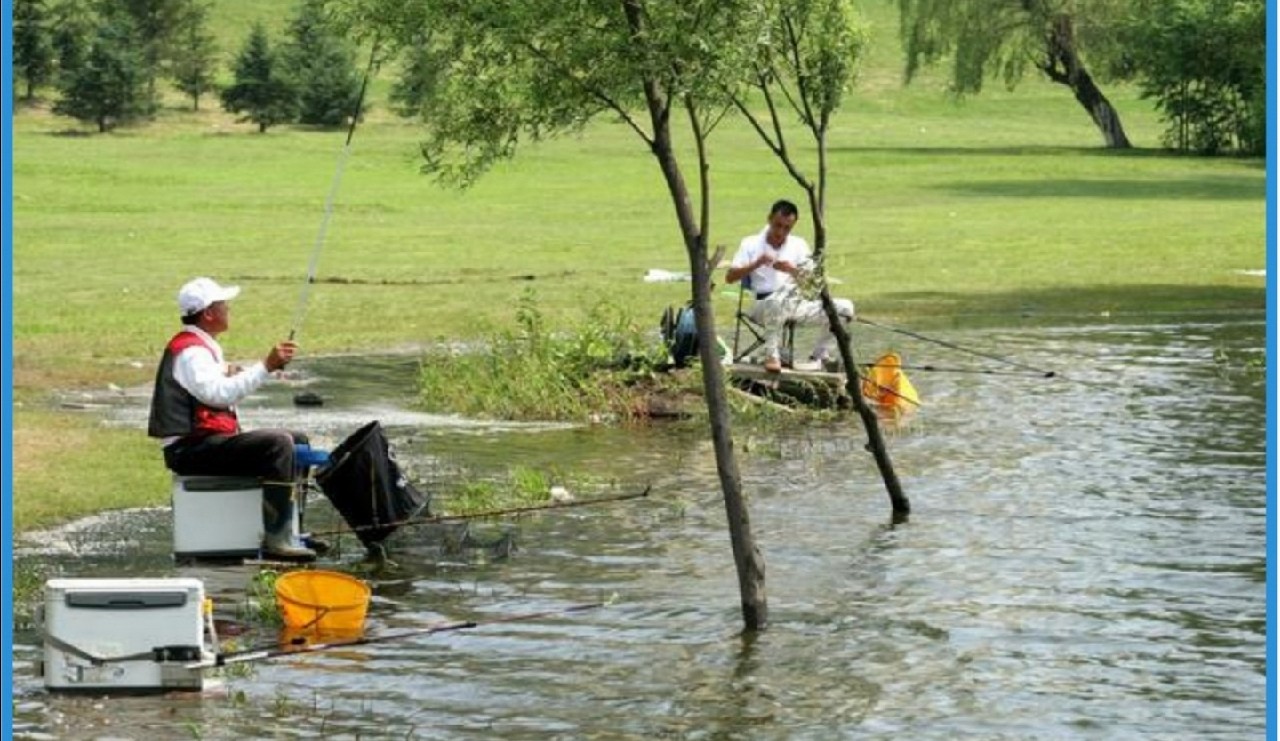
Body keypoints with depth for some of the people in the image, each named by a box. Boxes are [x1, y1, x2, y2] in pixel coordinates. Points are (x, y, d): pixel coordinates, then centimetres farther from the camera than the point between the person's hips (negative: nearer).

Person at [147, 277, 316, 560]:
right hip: (189, 449, -11)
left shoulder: (203, 346, 19)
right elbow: (221, 394, -31)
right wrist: (266, 366, -33)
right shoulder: (189, 351, -15)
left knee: (297, 441, 12)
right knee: (278, 443, -28)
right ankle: (276, 538, -29)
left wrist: (230, 375, 0)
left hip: (211, 437, 11)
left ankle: (290, 528, 12)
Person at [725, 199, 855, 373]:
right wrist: (756, 264, -18)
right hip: (763, 305, -4)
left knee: (845, 307, -11)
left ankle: (819, 358, -1)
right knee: (780, 300, -42)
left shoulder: (799, 245, 11)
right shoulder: (751, 244, 3)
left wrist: (793, 271, -15)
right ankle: (771, 355, -31)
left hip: (796, 306, 4)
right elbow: (730, 277, -4)